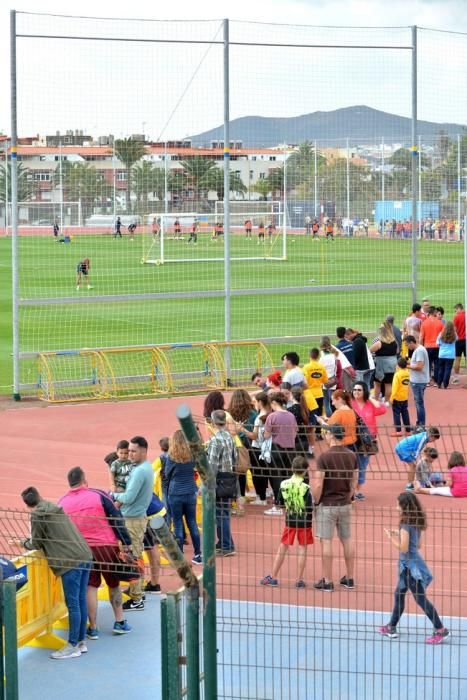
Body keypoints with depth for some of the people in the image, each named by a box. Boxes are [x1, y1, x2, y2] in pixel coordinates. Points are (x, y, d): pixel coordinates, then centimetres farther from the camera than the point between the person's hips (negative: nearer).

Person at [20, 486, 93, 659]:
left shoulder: (37, 515, -4)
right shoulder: (56, 509, 19)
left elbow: (36, 544, 3)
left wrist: (23, 543, 21)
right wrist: (30, 540, 32)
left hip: (71, 561, -8)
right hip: (85, 556, 8)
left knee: (73, 604, -4)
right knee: (81, 601, 12)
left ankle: (73, 646, 0)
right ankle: (81, 642, 19)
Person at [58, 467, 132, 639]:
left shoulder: (62, 503, 2)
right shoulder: (98, 495, -7)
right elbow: (117, 520, -6)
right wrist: (126, 543, -3)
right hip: (107, 546, -2)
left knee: (90, 587, 9)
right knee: (114, 584, 16)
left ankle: (93, 628, 9)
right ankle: (120, 622, 20)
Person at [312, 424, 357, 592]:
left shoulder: (324, 457, -15)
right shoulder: (351, 455, 2)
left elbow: (318, 484, -15)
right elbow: (354, 481, 10)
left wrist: (315, 502, -3)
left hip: (327, 505, -5)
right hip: (345, 504, 5)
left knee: (326, 542, 0)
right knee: (347, 540, 12)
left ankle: (327, 582, 3)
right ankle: (349, 578, 20)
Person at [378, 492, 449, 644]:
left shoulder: (406, 525, -20)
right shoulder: (417, 523, 7)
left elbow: (404, 548, -23)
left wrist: (391, 538, -9)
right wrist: (399, 535, 14)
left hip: (410, 566, -10)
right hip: (409, 565, 10)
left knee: (421, 599, -5)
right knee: (399, 594, 18)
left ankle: (440, 630, -2)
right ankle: (391, 627, 28)